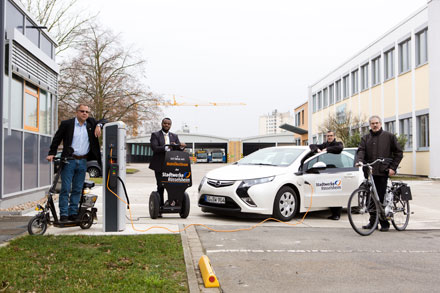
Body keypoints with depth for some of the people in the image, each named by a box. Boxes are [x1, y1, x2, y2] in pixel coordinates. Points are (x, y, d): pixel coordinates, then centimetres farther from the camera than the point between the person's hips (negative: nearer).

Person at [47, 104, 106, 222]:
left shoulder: (91, 123, 10)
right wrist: (51, 154, -3)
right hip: (69, 161, -3)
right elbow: (57, 139, 5)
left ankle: (73, 213, 14)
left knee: (77, 189, 7)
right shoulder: (67, 124, 2)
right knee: (65, 189, -3)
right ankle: (63, 215, 2)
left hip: (83, 162, 3)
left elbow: (104, 121, 18)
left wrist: (99, 125, -4)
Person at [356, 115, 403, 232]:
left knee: (381, 197, -5)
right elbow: (361, 150, 1)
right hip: (369, 171, 3)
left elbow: (399, 153, 7)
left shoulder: (389, 136, 7)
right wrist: (360, 160, -20)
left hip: (382, 171, -3)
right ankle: (373, 221, 16)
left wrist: (393, 167, -3)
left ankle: (384, 223, 5)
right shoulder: (365, 138, 15)